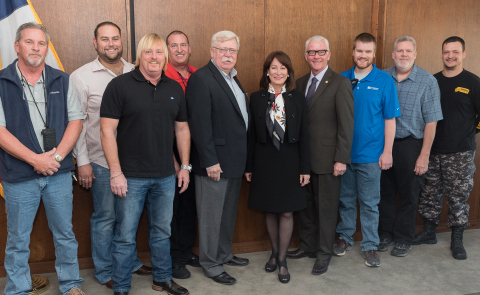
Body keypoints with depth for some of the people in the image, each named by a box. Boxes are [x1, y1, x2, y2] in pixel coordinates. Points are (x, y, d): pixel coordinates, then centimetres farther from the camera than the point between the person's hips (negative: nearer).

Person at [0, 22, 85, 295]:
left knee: (65, 233, 12)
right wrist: (34, 159, -14)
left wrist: (57, 155, -10)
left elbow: (76, 120, 3)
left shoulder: (62, 81, 6)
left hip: (59, 172, 2)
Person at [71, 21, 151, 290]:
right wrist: (82, 162, -8)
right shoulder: (81, 76, -4)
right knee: (105, 218, 8)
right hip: (101, 161, -3)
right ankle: (105, 271, 25)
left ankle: (130, 262, 33)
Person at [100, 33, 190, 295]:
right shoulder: (120, 85, -7)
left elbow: (182, 129, 13)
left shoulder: (174, 88, 8)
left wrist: (185, 166, 10)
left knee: (162, 231, 17)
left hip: (165, 176, 5)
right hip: (131, 176, -4)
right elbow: (107, 130, -10)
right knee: (125, 236, 5)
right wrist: (116, 172, -14)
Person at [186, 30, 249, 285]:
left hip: (234, 160, 9)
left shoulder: (232, 78, 14)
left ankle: (224, 254, 36)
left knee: (228, 212, 20)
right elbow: (200, 124, -19)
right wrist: (210, 161, -21)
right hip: (215, 162, -9)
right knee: (211, 215, 4)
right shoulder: (201, 79, -14)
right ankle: (211, 264, 18)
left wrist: (242, 158, 13)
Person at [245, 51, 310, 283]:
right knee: (269, 211, 10)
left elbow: (304, 135, 0)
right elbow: (251, 135, 2)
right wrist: (249, 167, 1)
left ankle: (282, 260, 17)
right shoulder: (256, 98, 1)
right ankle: (274, 253, 30)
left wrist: (305, 168, -3)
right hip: (264, 161, 1)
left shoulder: (298, 98, 1)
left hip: (290, 162, 0)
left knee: (286, 212, 3)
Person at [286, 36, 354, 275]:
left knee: (326, 207, 7)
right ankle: (307, 245, 33)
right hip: (303, 157, 6)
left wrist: (342, 159, -15)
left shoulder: (340, 83, -7)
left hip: (327, 158, -5)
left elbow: (346, 124, -11)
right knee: (306, 204, 15)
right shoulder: (300, 83, 11)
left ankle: (324, 253, 22)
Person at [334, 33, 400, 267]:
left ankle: (370, 246, 20)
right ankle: (345, 237, 30)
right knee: (346, 199, 14)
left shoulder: (384, 80, -3)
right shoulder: (342, 79, 4)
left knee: (369, 203, 6)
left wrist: (387, 151, -8)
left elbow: (390, 119, -3)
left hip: (370, 154, -2)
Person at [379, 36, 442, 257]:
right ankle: (385, 234, 29)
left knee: (408, 195, 9)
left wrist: (424, 155, -12)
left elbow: (431, 121, -8)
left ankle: (403, 239, 25)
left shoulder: (428, 81, -5)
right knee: (385, 192, 12)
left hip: (410, 145, -2)